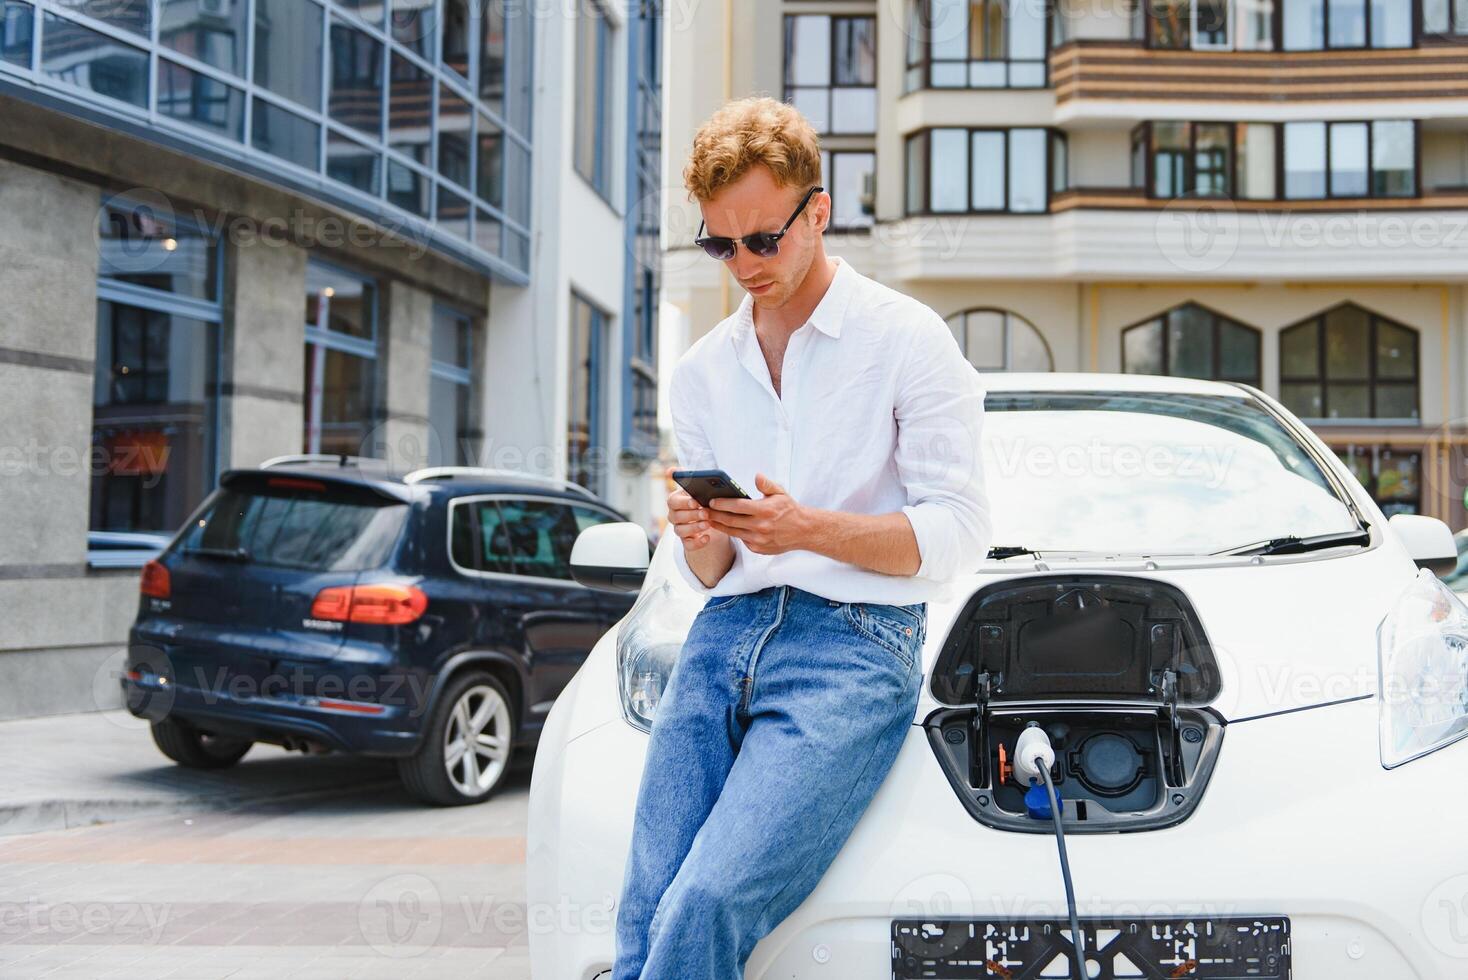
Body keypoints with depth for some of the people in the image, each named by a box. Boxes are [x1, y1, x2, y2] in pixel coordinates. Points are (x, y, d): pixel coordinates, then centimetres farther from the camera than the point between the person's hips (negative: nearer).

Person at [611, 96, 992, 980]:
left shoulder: (907, 339, 2)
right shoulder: (703, 372, 18)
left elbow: (960, 534, -3)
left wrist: (809, 529, -17)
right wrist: (699, 537, -6)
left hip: (855, 644, -5)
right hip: (723, 635, 5)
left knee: (706, 907, -22)